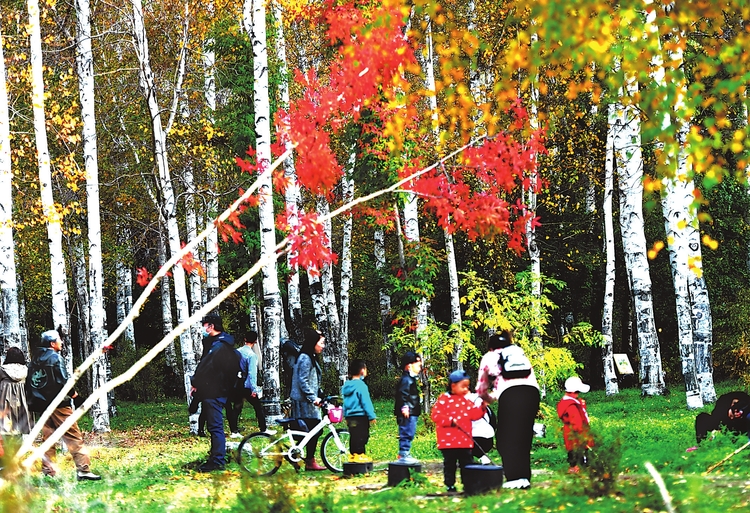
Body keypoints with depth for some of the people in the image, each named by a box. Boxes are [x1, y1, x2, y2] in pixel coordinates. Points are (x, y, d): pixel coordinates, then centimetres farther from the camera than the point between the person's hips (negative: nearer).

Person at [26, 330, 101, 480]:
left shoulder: (35, 359, 12)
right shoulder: (55, 358, -10)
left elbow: (29, 383, 14)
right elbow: (62, 382, -16)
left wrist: (32, 402, 20)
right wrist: (75, 396, -8)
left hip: (43, 404, 7)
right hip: (58, 404, -7)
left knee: (47, 439, 12)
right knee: (74, 438, -6)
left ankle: (48, 472, 10)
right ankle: (83, 470, -11)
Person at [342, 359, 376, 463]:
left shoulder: (347, 385, 11)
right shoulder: (361, 385, -15)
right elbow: (366, 402, -16)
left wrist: (346, 416, 24)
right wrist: (372, 416, -12)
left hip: (350, 416, 8)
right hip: (360, 416, -8)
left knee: (353, 437, 14)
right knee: (361, 437, -4)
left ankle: (353, 454, 18)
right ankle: (359, 455, -6)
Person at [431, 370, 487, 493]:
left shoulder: (466, 401, 13)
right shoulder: (444, 399, -7)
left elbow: (474, 414, 11)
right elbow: (435, 415, -13)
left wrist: (483, 407, -3)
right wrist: (450, 420, -20)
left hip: (465, 441, 5)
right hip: (448, 440, -5)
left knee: (467, 462, 7)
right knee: (449, 464, 3)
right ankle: (450, 485, 10)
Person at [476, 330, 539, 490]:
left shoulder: (489, 357, 23)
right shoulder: (521, 353, 33)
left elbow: (481, 388, 29)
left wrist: (489, 398, 52)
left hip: (509, 394, -4)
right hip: (532, 391, 4)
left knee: (507, 439, 2)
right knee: (524, 438, 12)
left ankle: (515, 477, -8)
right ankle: (525, 477, 7)